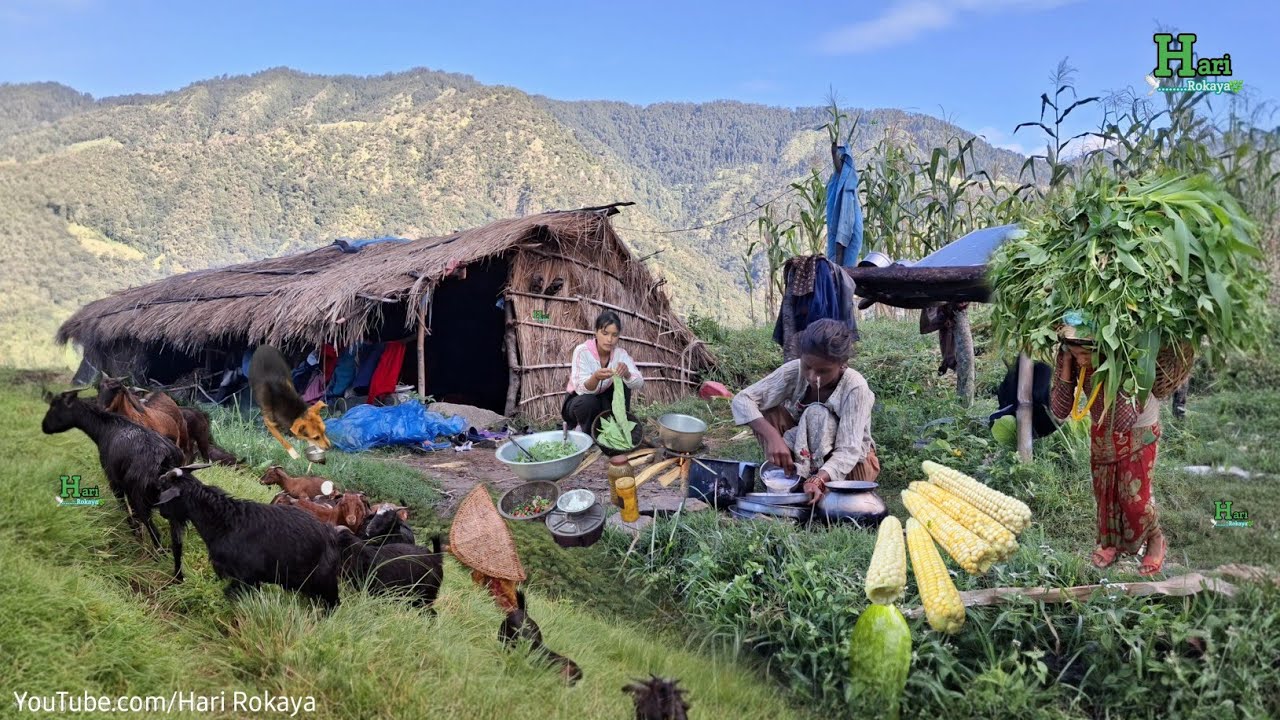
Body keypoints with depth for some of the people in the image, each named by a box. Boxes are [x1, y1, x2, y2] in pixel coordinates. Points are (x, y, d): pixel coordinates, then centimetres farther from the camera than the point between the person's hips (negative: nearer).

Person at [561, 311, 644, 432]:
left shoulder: (620, 353, -13)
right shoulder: (582, 351, -24)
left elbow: (639, 383, -25)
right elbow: (582, 389, -32)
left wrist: (626, 374, -48)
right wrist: (596, 377, -54)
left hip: (604, 400, 4)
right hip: (579, 401, -4)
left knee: (622, 383, -20)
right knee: (588, 401, -35)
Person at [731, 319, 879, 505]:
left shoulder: (855, 387, -29)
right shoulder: (794, 371, -21)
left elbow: (848, 451, -34)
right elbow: (742, 400, -26)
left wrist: (818, 480, -53)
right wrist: (773, 437, -42)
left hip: (854, 464, -4)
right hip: (807, 454, 4)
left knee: (817, 414, -32)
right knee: (767, 411, -22)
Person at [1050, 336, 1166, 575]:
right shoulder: (1071, 360, -23)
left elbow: (1124, 422, -38)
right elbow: (1060, 410, -23)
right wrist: (1066, 364, -32)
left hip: (1137, 433, -4)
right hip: (1102, 435, 4)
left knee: (1134, 495, 4)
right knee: (1104, 491, 17)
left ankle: (1156, 540, 32)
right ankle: (1111, 540, 41)